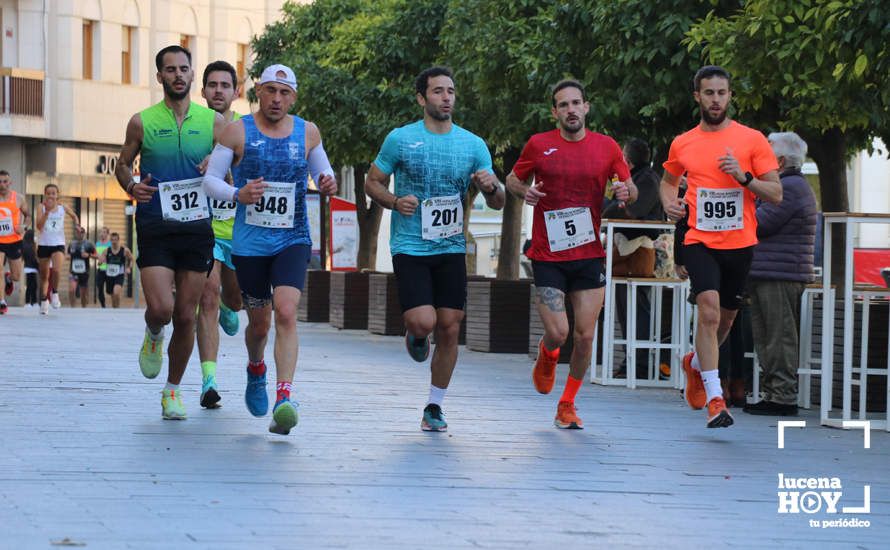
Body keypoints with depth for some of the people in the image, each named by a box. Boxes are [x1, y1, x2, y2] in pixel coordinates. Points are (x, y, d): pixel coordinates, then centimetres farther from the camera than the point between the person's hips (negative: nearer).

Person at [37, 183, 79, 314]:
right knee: (44, 275, 10)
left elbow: (74, 216, 21)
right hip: (44, 244, 0)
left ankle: (55, 293, -2)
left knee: (56, 269, -25)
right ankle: (44, 301, 26)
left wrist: (77, 224, 2)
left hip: (58, 244, 0)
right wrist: (47, 211, -25)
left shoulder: (63, 207, 0)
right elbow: (39, 226, -17)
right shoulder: (42, 207, -5)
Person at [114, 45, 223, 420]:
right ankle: (153, 336, 20)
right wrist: (131, 186, -8)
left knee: (186, 316, 3)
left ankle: (173, 389, 19)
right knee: (160, 308, -17)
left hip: (197, 228, 1)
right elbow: (123, 164, 13)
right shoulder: (142, 122, 1)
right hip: (155, 229, -1)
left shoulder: (213, 121, 4)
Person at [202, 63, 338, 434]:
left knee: (286, 313, -20)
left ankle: (284, 400, -27)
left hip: (293, 240, 0)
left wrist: (327, 184, -7)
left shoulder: (307, 132, 4)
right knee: (259, 322, 10)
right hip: (249, 242, 0)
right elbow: (210, 179, -1)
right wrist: (237, 194, -21)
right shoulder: (238, 131, -2)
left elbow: (322, 172, 17)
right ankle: (256, 371, 45)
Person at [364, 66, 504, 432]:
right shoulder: (401, 139, -1)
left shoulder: (473, 145, 4)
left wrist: (491, 187, -16)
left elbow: (497, 203, 7)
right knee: (423, 322, -18)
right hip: (410, 248, -3)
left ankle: (435, 407, 15)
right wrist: (394, 201, -12)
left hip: (452, 249, 3)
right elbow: (372, 181, 8)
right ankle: (416, 337, 21)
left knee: (450, 329, 1)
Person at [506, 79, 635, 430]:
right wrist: (524, 191, -9)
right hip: (548, 256, -2)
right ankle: (546, 356, 29)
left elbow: (631, 190, 13)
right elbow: (513, 179, 13)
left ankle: (567, 404, 18)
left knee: (585, 335, 0)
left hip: (590, 256, 2)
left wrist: (625, 192, -11)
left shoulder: (607, 147, 4)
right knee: (558, 333, -9)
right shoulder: (539, 145, 0)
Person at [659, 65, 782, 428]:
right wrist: (668, 201, 4)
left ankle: (695, 364, 47)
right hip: (700, 241, -1)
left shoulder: (752, 140, -1)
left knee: (726, 317, 15)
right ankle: (715, 400, -21)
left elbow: (776, 194, -3)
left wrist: (743, 176, -18)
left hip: (740, 244, 1)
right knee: (709, 309, -20)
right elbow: (668, 180, 26)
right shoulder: (682, 144, 6)